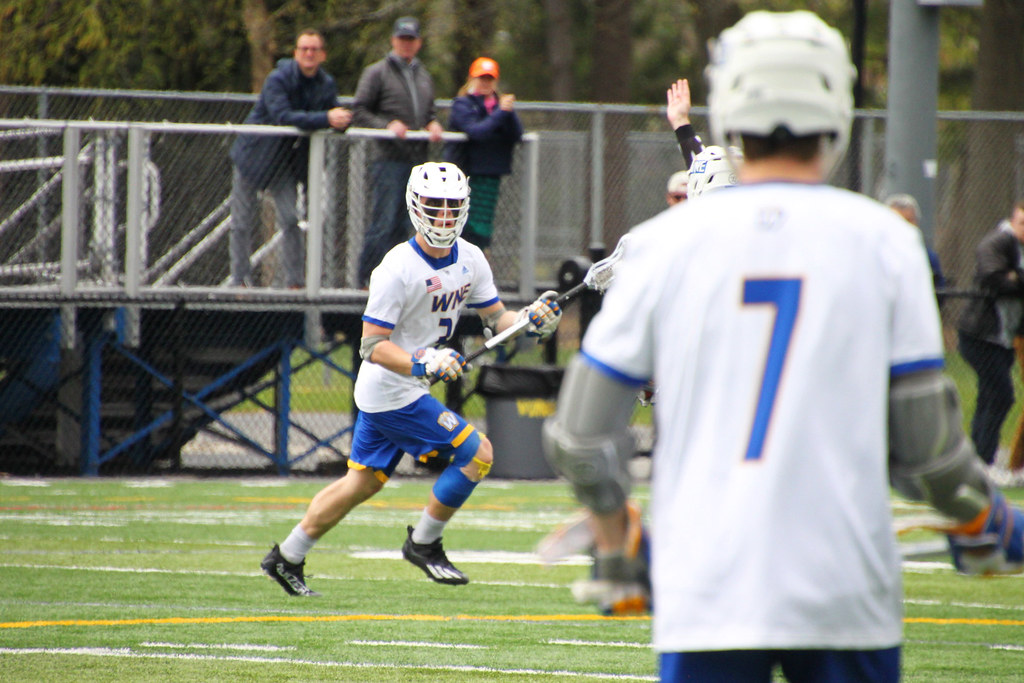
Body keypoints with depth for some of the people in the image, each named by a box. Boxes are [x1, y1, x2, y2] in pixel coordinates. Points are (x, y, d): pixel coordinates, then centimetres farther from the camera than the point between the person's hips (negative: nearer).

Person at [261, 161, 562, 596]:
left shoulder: (470, 259, 3)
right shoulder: (398, 269, -21)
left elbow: (496, 318, 8)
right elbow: (372, 345, -21)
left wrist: (531, 320, -12)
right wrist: (421, 363, -35)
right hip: (393, 393, -9)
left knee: (364, 481, 17)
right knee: (476, 454, -9)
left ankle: (288, 558, 26)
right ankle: (423, 543, 5)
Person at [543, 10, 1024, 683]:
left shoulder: (666, 242, 2)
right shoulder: (884, 241, 0)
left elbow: (581, 436, 5)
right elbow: (925, 442, 2)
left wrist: (615, 553, 22)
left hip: (705, 596, 0)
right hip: (845, 597, 0)